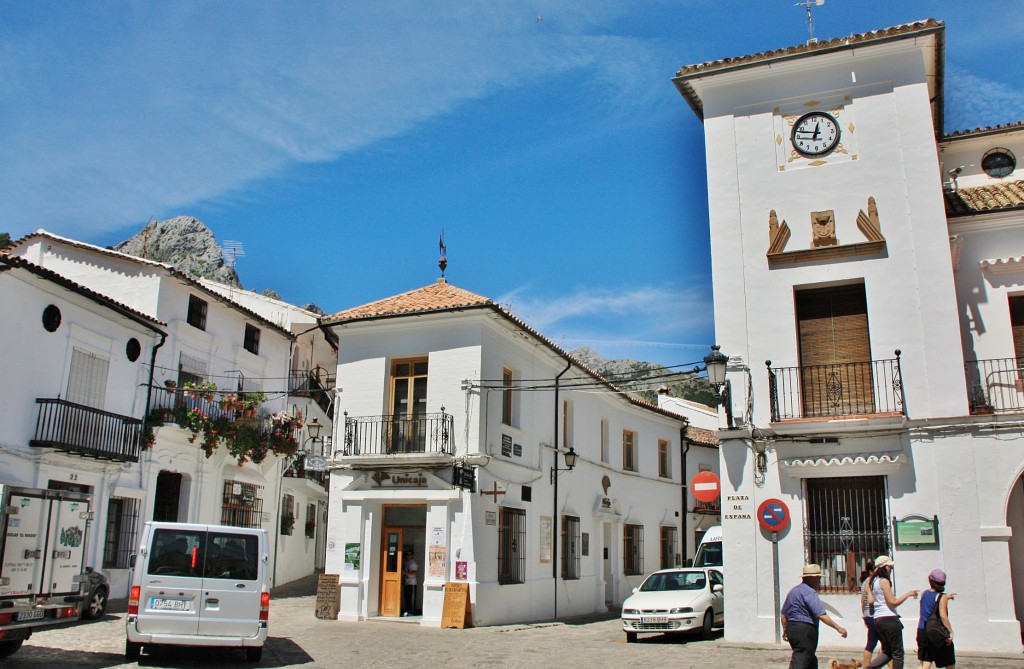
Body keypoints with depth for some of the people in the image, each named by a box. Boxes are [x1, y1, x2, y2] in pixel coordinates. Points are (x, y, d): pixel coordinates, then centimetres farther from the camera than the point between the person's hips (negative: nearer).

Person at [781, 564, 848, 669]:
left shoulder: (793, 590, 17)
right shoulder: (810, 592, -13)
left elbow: (784, 614, 21)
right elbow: (821, 615, -20)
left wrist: (785, 630, 27)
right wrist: (838, 628, -16)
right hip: (805, 630, -9)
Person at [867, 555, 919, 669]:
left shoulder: (873, 581, 14)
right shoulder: (884, 581, -11)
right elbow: (893, 602, -14)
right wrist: (908, 594, -6)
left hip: (877, 619, 8)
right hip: (889, 619, -8)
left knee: (887, 651, 17)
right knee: (898, 652, 4)